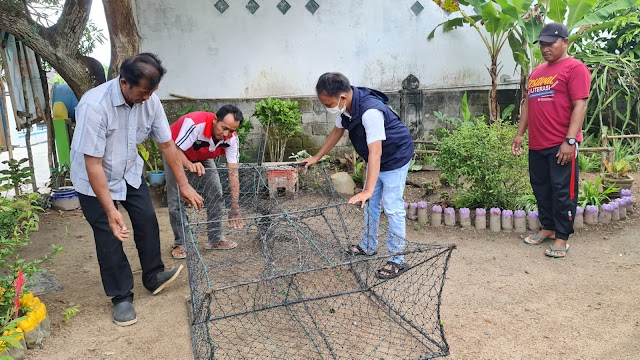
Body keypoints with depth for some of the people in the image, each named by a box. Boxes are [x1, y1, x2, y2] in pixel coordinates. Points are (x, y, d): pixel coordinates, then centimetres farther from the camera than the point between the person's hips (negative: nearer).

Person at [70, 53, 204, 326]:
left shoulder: (150, 101, -17)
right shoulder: (94, 106, -34)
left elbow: (166, 144, -6)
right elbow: (93, 163, -32)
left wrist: (184, 184, -5)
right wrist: (110, 210, -34)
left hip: (130, 172, 5)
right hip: (95, 180, -5)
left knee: (148, 222, 4)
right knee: (109, 238, -1)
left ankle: (153, 277, 23)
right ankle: (121, 297, 15)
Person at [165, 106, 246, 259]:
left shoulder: (232, 139, -26)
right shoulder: (194, 123, -41)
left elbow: (233, 172, -28)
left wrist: (235, 208, -32)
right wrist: (190, 165, -57)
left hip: (202, 158, 4)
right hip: (177, 155, -4)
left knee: (216, 195, -4)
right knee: (176, 200, -9)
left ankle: (216, 239, 10)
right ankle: (180, 243, 7)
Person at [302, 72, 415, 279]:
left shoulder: (370, 111, -37)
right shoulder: (345, 106, -10)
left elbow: (375, 151, -43)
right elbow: (337, 131, 8)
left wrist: (368, 189, -49)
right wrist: (317, 157, 11)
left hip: (395, 158, -9)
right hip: (375, 160, 9)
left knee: (393, 208, -7)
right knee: (370, 204, 16)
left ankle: (397, 260, 3)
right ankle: (368, 247, 32)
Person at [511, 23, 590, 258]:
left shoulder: (575, 68, -6)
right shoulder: (536, 72, 17)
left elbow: (579, 106, -13)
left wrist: (570, 141, -20)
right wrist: (519, 134, 14)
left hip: (561, 145, -7)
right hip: (536, 145, 7)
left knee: (563, 191, 0)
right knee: (541, 189, 14)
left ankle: (562, 237, 9)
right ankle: (547, 227, 28)